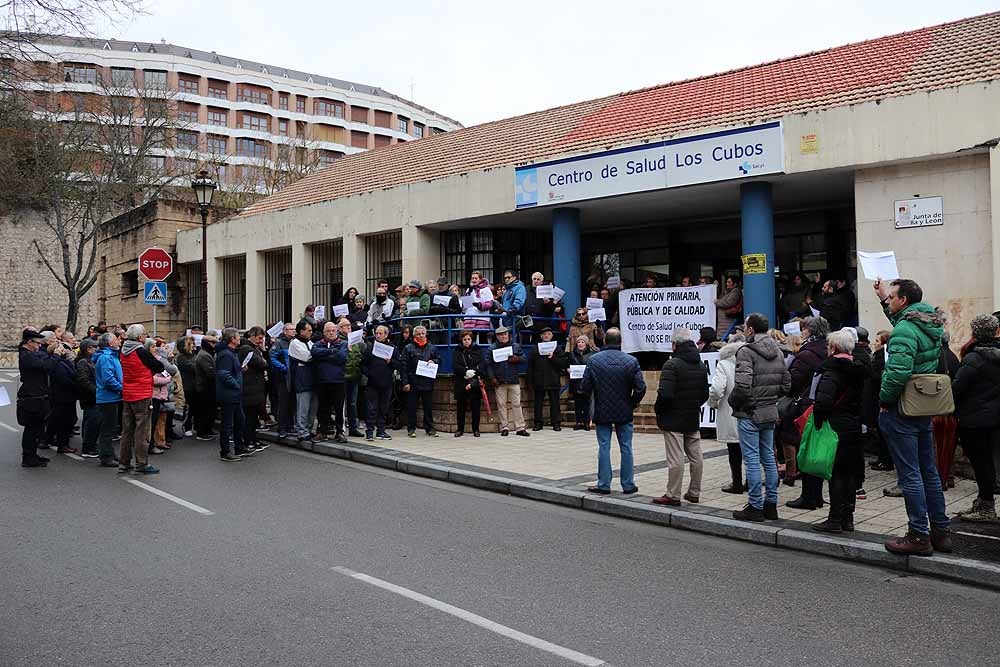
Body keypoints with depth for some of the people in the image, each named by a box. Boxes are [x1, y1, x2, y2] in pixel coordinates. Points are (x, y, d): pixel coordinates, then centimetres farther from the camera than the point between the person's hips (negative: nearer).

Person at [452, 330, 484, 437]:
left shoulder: (477, 350, 10)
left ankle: (476, 429, 8)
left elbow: (481, 366, 2)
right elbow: (455, 366, -4)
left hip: (475, 383, 0)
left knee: (476, 407, 0)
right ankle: (460, 429, 12)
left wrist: (473, 373, -14)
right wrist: (466, 372, -19)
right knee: (460, 407, 3)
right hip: (461, 383, 0)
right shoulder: (457, 351, 8)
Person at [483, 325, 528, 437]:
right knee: (501, 405, 3)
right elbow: (487, 364, 0)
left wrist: (517, 359, -13)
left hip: (514, 380, 1)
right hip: (499, 382, -1)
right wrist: (492, 378, -8)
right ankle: (504, 427, 11)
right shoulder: (492, 348, 3)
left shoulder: (516, 346, 8)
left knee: (516, 404, 1)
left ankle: (520, 427, 4)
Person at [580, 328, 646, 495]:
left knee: (604, 447, 6)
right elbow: (640, 388, -12)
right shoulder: (631, 361, -8)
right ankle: (628, 484, 15)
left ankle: (604, 485, 10)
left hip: (602, 412, 0)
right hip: (624, 412, 0)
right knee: (626, 448, 9)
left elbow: (584, 387, -8)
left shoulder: (594, 360, -8)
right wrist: (632, 403, 6)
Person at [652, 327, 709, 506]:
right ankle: (694, 493, 22)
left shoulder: (672, 364, -16)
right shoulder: (700, 366, 10)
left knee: (675, 459, -4)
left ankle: (673, 495, 1)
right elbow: (705, 394, 15)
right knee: (695, 457, 12)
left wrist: (658, 409, -7)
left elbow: (665, 394, -23)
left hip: (674, 419, -8)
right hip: (693, 419, 8)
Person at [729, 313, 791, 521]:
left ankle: (755, 507, 4)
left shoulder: (746, 351, -16)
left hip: (750, 413, -7)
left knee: (752, 459, -1)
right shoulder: (777, 351, 9)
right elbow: (786, 383, 12)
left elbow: (742, 385, -25)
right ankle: (771, 504, 20)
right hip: (771, 412, 8)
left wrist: (733, 402, -8)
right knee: (768, 458, 14)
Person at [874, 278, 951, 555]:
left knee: (909, 475, -2)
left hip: (901, 411, -9)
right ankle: (940, 531, 24)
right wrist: (883, 299, 29)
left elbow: (898, 372, -29)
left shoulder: (904, 330, -19)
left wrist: (884, 400, -16)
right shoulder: (931, 322, 9)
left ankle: (919, 536, 4)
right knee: (929, 471, 16)